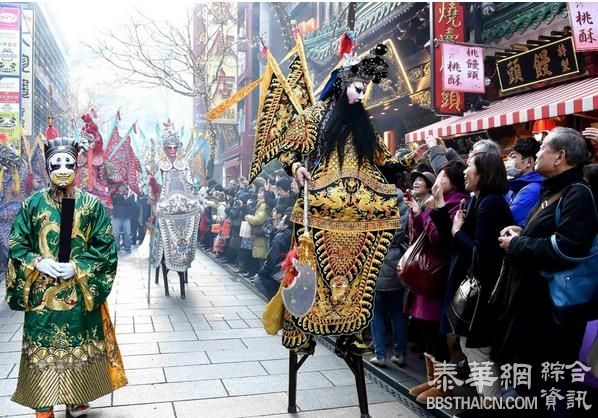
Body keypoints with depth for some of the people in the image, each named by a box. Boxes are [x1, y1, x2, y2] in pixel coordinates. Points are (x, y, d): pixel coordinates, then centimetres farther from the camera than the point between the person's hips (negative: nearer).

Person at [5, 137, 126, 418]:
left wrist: (77, 267, -15)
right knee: (43, 348, 4)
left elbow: (105, 246, -3)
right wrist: (38, 261, -14)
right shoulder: (33, 204, 1)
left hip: (81, 292, 0)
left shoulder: (92, 204, -1)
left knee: (79, 346, 9)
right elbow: (16, 244, 4)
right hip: (42, 293, 0)